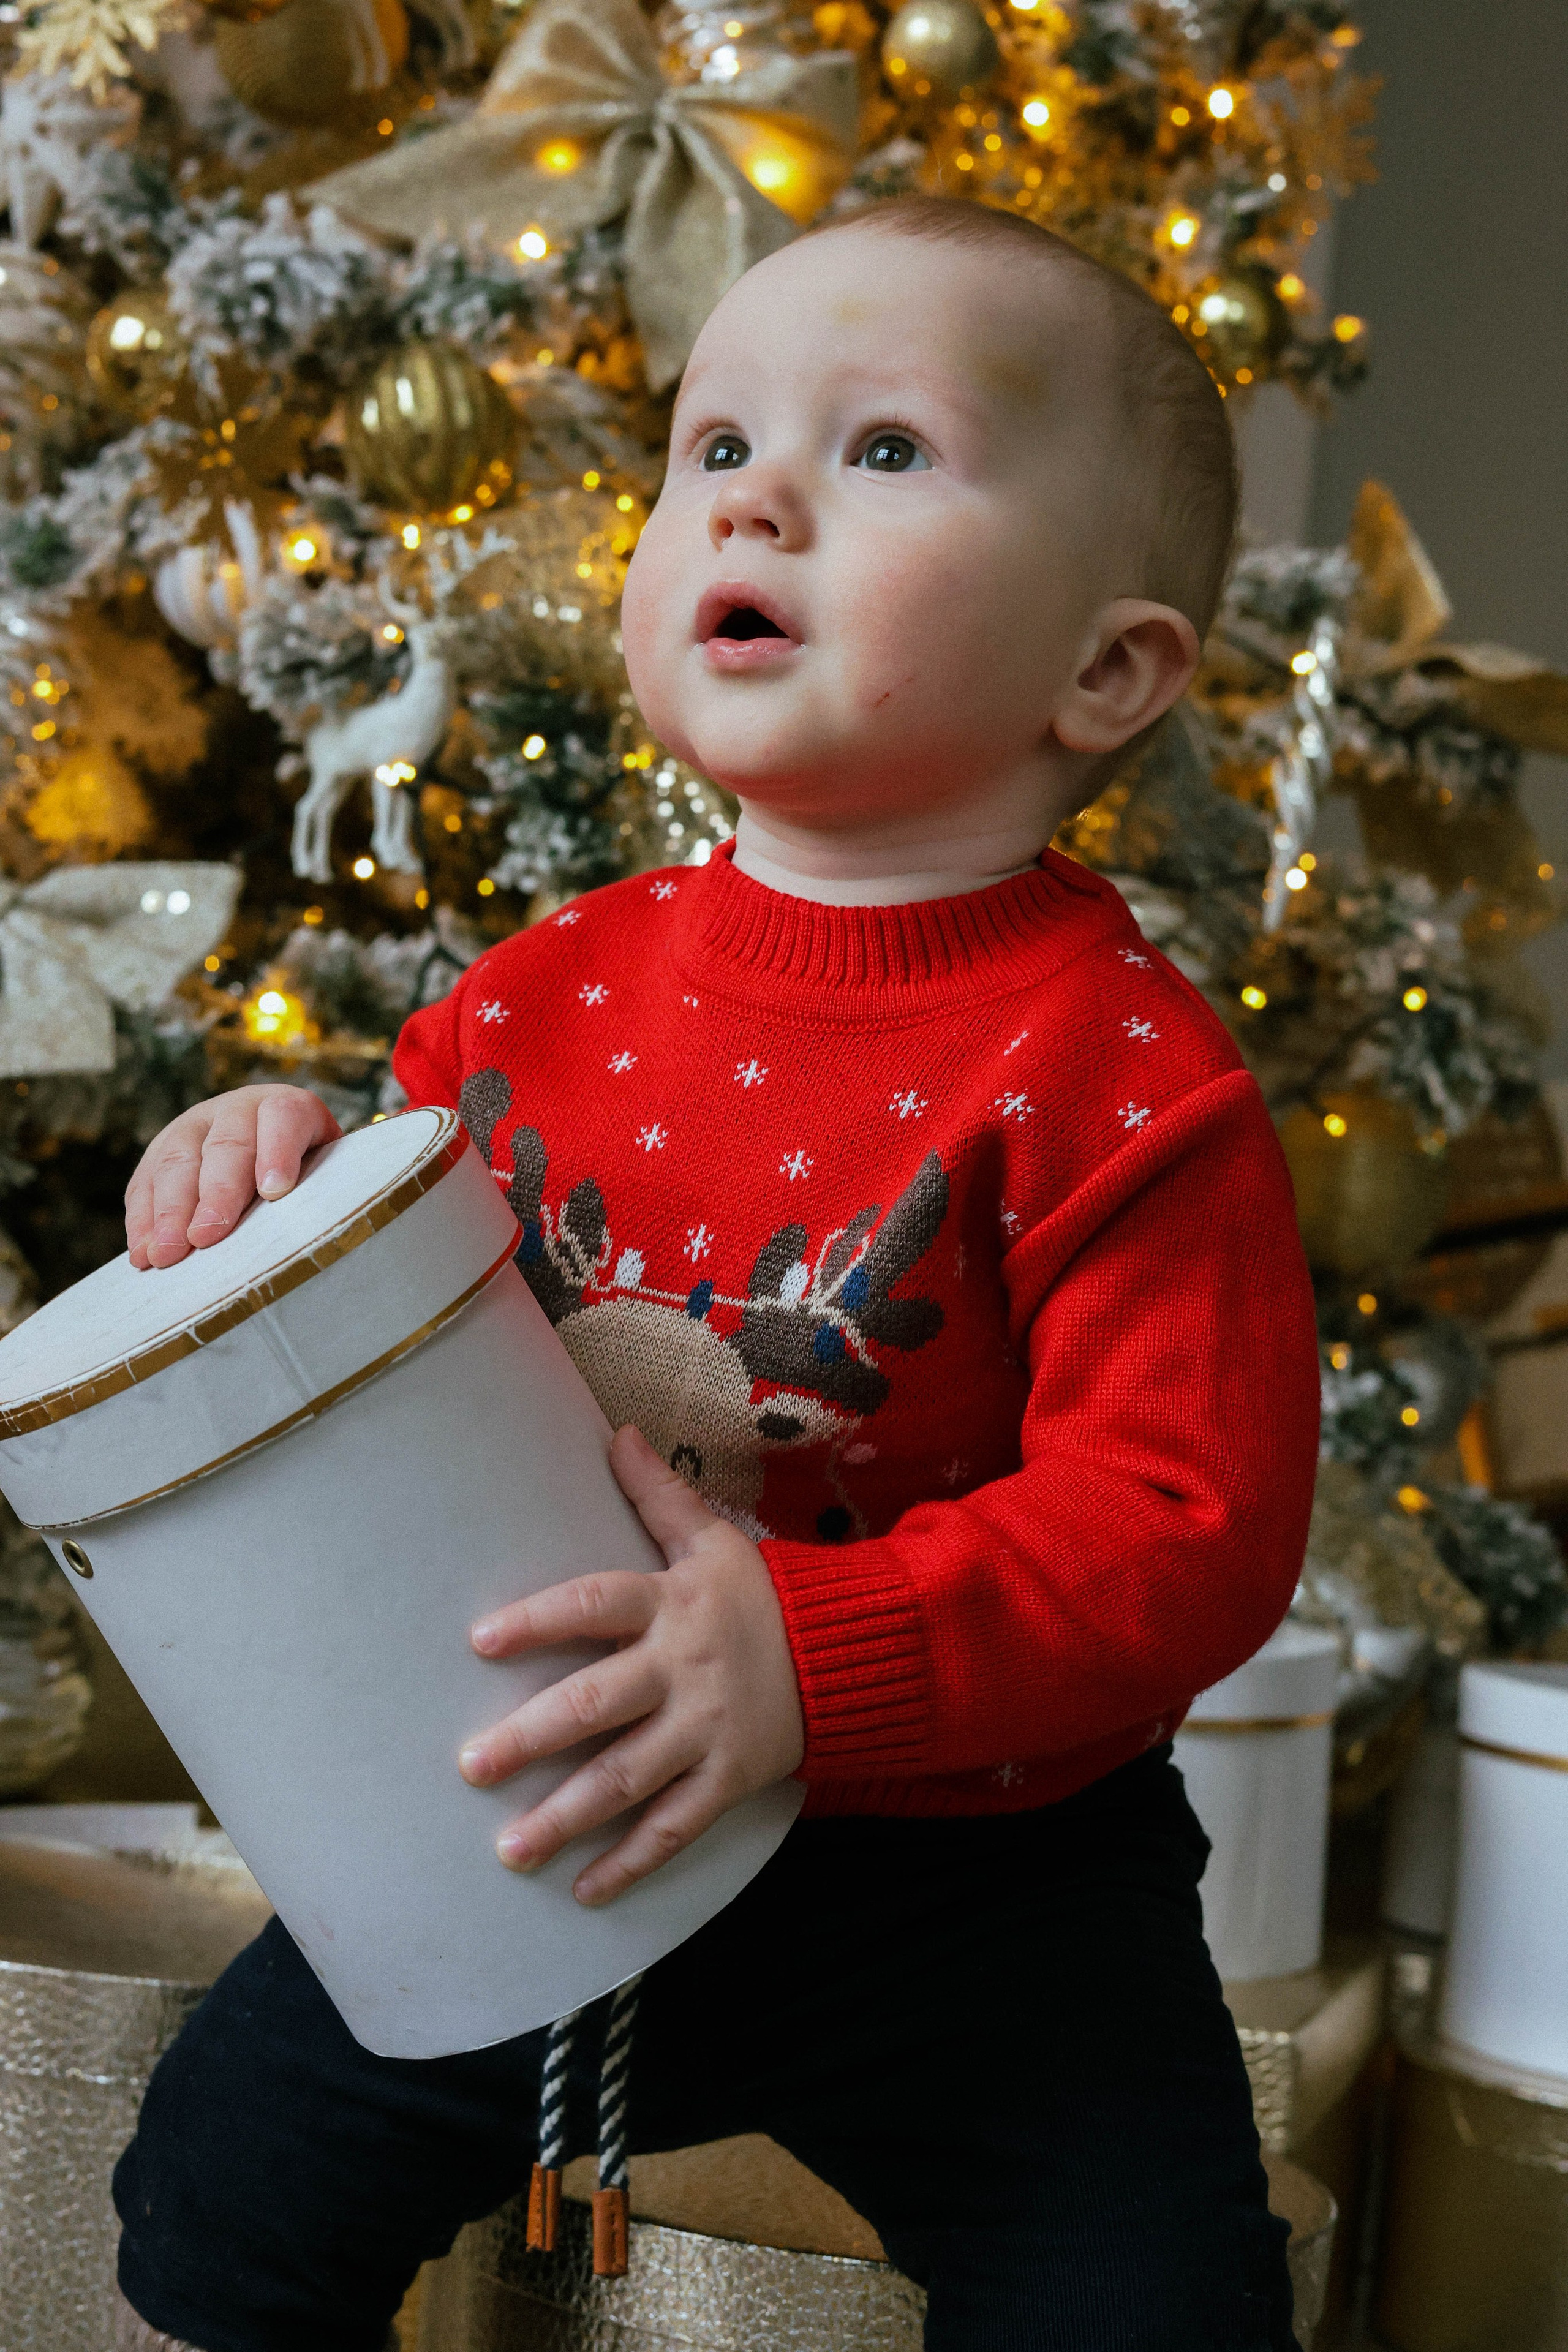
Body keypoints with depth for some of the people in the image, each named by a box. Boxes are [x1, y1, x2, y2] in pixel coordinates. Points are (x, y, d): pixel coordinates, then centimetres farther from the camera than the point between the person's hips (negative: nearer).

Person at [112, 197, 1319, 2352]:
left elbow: (1191, 1517, -22)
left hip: (974, 1869, -3)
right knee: (229, 2172, 9)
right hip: (551, 1832, 4)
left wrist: (818, 1659, -33)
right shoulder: (563, 990, -2)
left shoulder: (1117, 1068, -18)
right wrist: (293, 1167, -11)